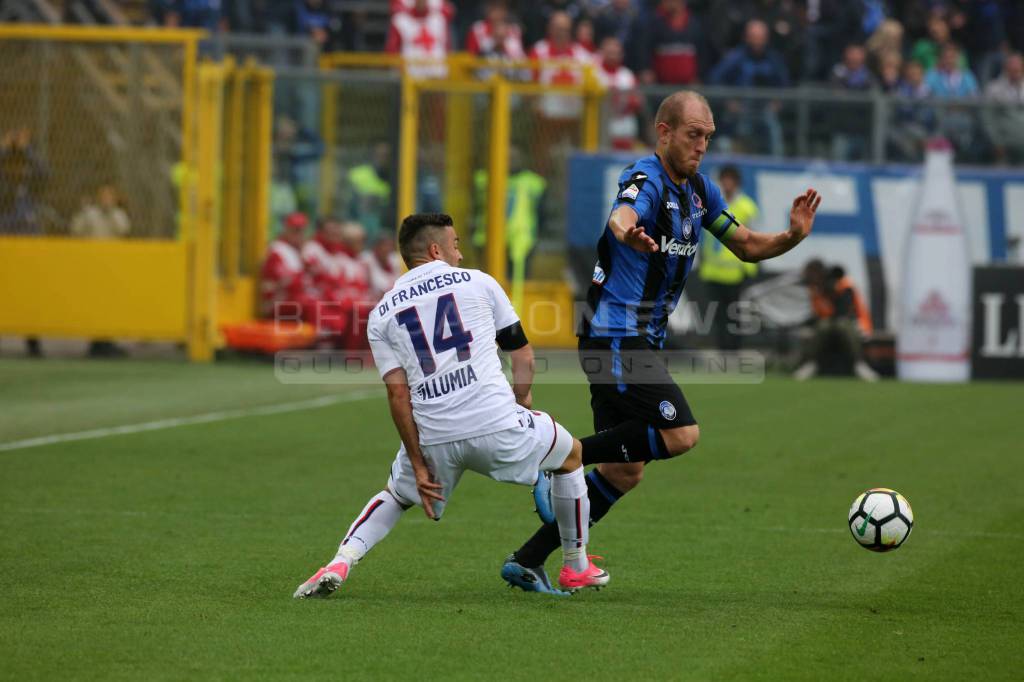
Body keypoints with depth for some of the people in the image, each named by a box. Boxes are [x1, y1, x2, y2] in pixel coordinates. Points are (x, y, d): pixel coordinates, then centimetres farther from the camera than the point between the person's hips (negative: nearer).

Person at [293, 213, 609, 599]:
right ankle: (577, 568, 29)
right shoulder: (478, 283, 10)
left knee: (395, 495, 31)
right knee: (571, 455, 25)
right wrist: (522, 398, 33)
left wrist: (418, 465, 6)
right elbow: (522, 355, 14)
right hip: (494, 422, -2)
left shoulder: (382, 314, 12)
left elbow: (398, 396, 5)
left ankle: (341, 563, 6)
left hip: (432, 436, 2)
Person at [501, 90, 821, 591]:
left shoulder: (698, 189, 12)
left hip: (643, 341, 9)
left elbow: (746, 245, 18)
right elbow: (621, 216, -39)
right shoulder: (646, 180, -16)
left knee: (624, 473, 6)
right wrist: (630, 233, -64)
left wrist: (792, 237, -3)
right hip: (615, 336, -9)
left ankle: (527, 560, 9)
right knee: (681, 434, -20)